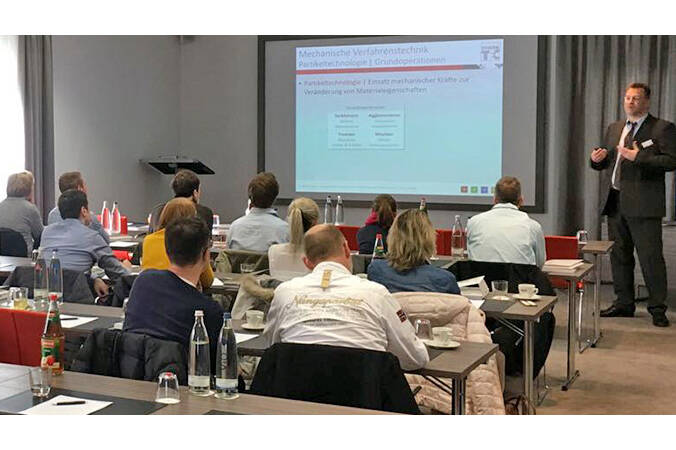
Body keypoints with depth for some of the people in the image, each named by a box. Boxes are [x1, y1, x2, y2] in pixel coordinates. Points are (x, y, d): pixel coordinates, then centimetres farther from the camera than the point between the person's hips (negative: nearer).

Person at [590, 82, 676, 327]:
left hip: (643, 205, -6)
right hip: (615, 203, 7)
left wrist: (638, 157, -21)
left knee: (651, 257, -4)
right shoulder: (614, 128, 18)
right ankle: (624, 303, 22)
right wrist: (597, 159, 1)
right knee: (619, 256, 12)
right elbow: (605, 163, 24)